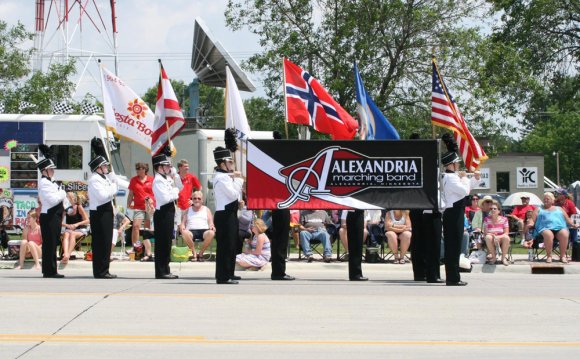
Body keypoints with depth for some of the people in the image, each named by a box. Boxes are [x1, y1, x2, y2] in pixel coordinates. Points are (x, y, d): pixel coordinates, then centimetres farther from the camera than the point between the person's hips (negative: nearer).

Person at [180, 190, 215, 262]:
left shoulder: (206, 209, 21)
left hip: (204, 230, 0)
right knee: (184, 233, -37)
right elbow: (183, 222, 15)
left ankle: (200, 253, -16)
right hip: (191, 231, 0)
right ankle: (194, 253, -19)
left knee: (211, 233, -36)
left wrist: (212, 226, -13)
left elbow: (210, 222, 11)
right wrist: (182, 227, -10)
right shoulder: (188, 210, 22)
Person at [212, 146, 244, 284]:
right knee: (225, 245, -8)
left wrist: (238, 180, 5)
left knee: (231, 245, 16)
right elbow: (233, 194, -19)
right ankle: (223, 277, -6)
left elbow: (235, 194, 18)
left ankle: (228, 273, 24)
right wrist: (238, 180, -8)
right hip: (224, 215, -10)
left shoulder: (226, 176, 15)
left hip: (230, 214, 10)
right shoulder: (221, 178, -15)